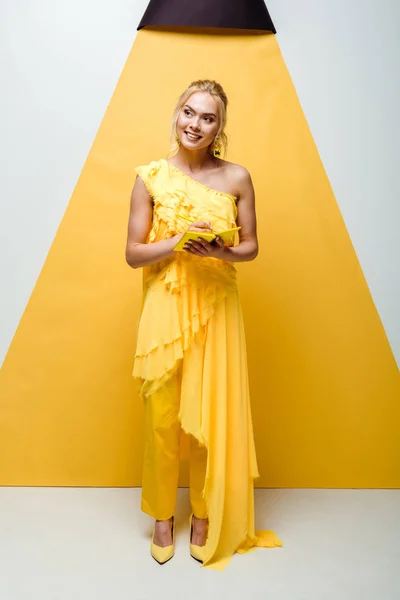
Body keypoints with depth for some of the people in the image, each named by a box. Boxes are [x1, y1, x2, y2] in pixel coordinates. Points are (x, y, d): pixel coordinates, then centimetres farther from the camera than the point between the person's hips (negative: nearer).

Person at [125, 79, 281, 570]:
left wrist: (220, 251, -15)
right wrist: (178, 242, -17)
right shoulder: (150, 177, -1)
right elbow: (133, 253, 0)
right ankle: (163, 515, 31)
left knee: (212, 417, 7)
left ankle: (206, 517, 31)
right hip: (165, 309, 0)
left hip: (216, 310, 0)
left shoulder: (237, 177, 0)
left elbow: (251, 247, 6)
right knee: (161, 417, 7)